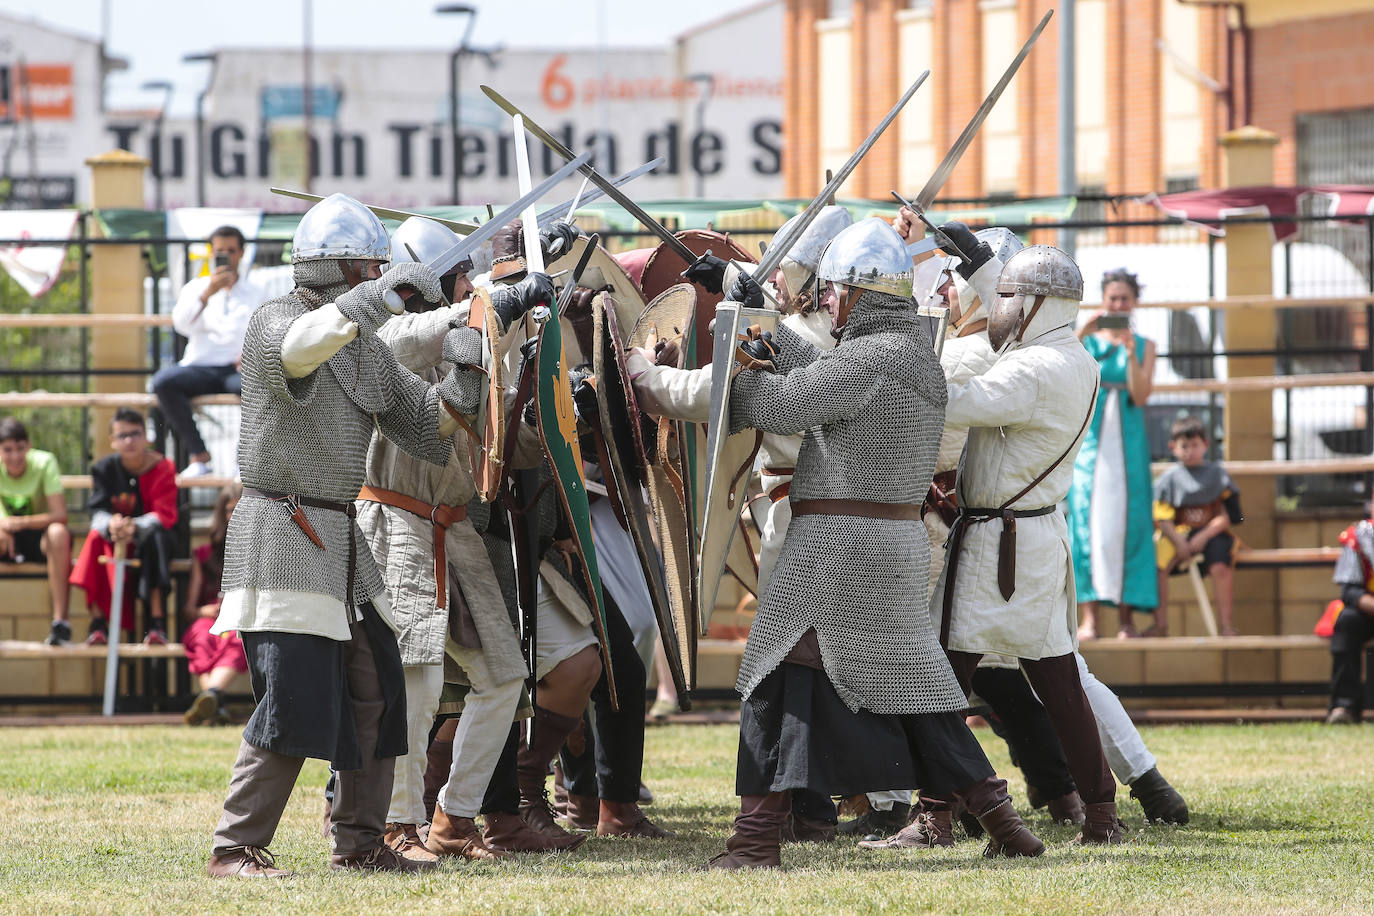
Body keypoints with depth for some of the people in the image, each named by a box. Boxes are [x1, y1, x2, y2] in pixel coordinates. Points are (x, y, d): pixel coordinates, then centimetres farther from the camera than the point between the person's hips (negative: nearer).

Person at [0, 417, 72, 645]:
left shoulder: (44, 462, -17)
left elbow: (60, 515, -23)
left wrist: (21, 522, -36)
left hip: (39, 536, -2)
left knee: (58, 532, -37)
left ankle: (60, 620, -38)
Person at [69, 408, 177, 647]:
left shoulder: (162, 468, -9)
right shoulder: (104, 468, -3)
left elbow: (165, 516, -18)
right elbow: (99, 512, -12)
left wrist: (135, 527, -39)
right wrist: (111, 525, -38)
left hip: (148, 536, -2)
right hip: (114, 539, 2)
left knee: (154, 538, -36)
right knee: (96, 538, -30)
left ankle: (157, 624, -39)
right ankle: (98, 623, -33)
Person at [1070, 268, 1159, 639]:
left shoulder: (1144, 346, 9)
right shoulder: (1087, 341, 8)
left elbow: (1140, 396, -2)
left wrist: (1131, 354, -15)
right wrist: (1081, 334, -22)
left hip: (1128, 439, 1)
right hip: (1089, 437, -1)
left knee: (1126, 522, -3)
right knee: (1086, 519, -9)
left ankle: (1126, 616, -1)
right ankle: (1088, 616, -12)